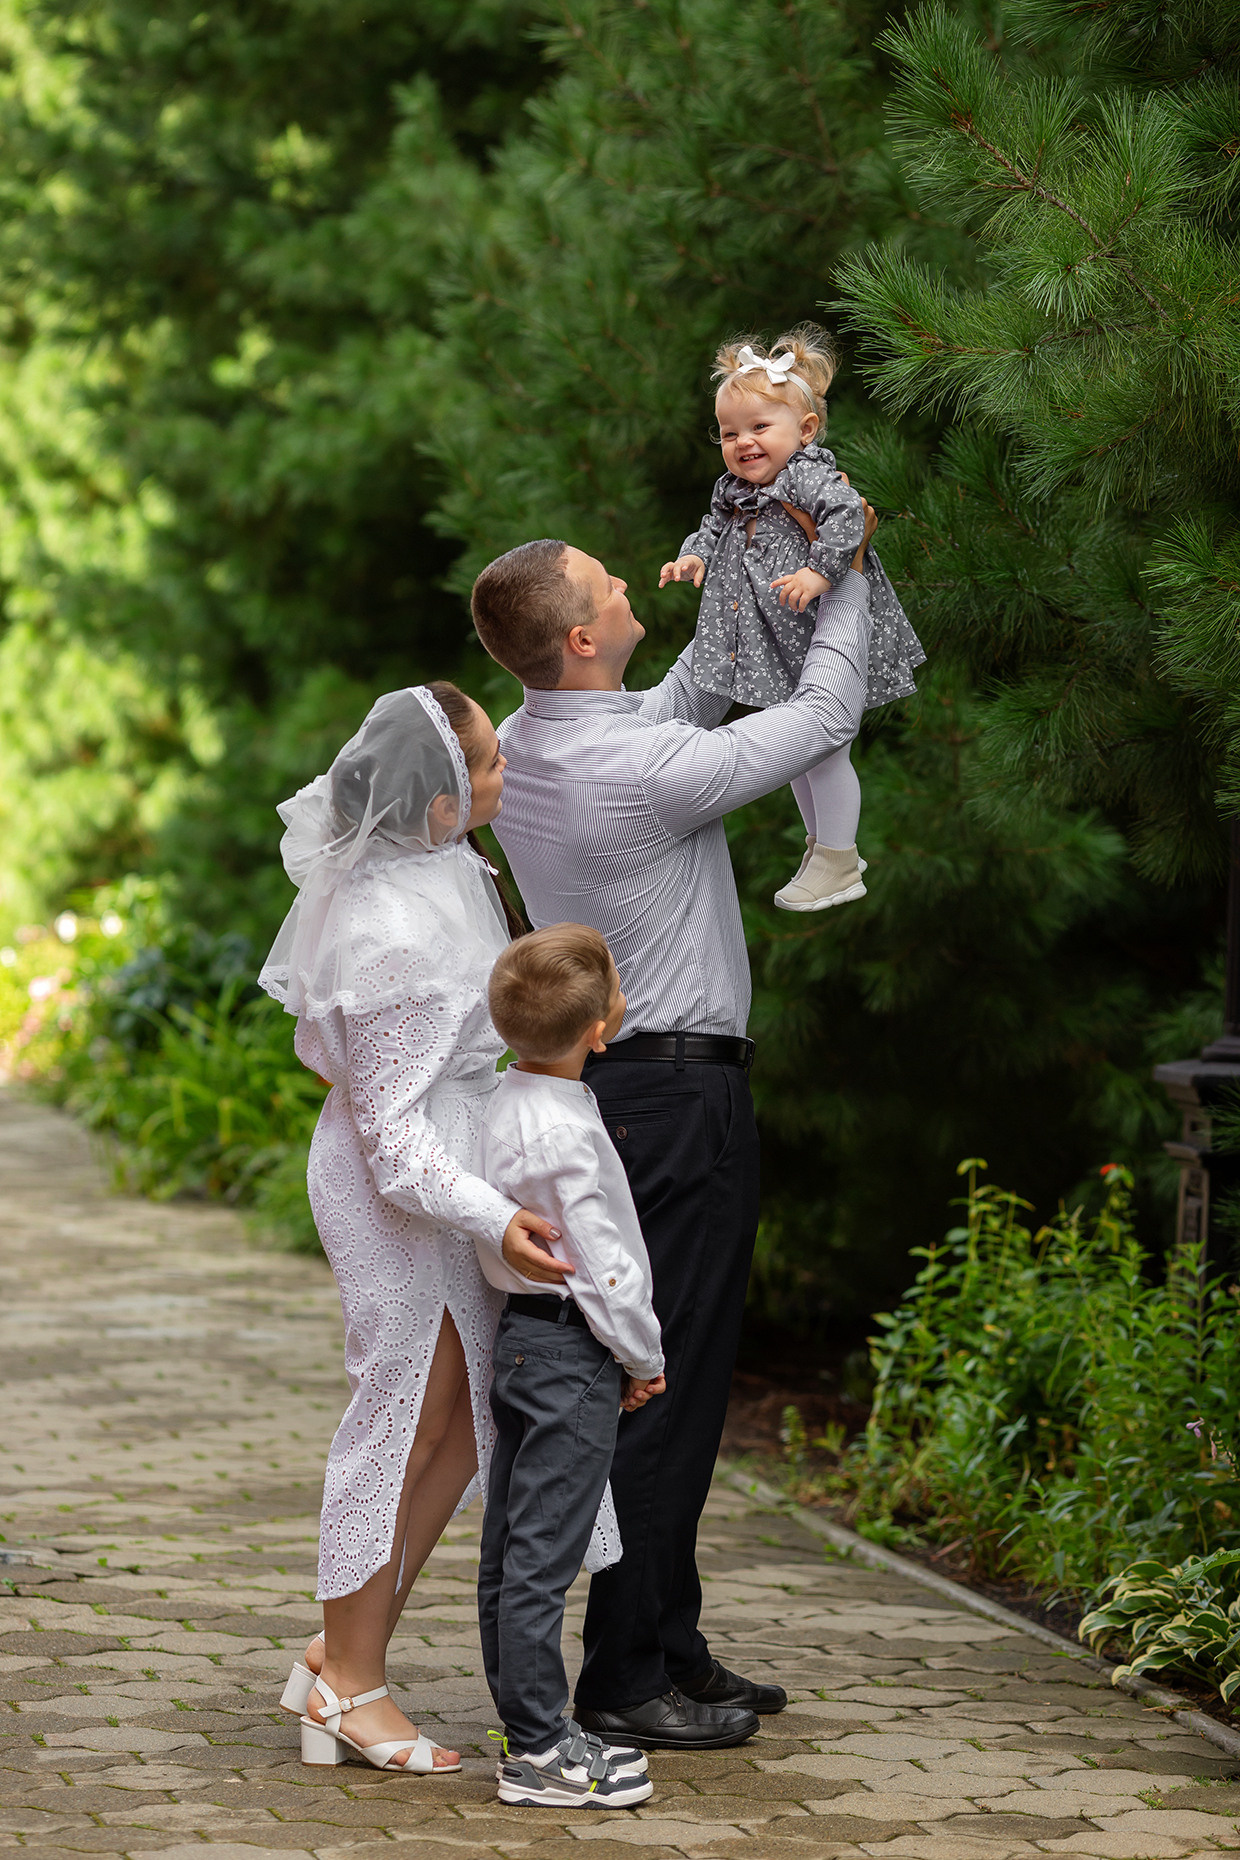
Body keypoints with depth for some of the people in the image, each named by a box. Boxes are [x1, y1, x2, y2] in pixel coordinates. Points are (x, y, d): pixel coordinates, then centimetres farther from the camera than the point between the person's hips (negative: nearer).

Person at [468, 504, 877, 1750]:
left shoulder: (518, 750, 6)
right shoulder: (641, 773, -21)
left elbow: (674, 706, 25)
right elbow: (825, 718, -7)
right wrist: (843, 580, 7)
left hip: (603, 1078, 9)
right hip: (677, 1092, -9)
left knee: (670, 1378, 14)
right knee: (669, 1385, -6)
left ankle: (668, 1648, 20)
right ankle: (625, 1681, -3)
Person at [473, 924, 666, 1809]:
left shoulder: (509, 1102, 9)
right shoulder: (563, 1131, -21)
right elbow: (599, 1262, -19)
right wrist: (642, 1356, -5)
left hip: (521, 1336, 10)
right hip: (572, 1353, -10)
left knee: (510, 1557, 12)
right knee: (540, 1561, -6)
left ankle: (532, 1730, 21)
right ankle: (540, 1750, -3)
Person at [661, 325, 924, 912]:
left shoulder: (810, 477, -17)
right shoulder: (733, 492, 9)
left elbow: (849, 516, -30)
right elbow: (714, 529, 23)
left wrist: (820, 571, -37)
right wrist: (694, 556, 3)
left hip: (824, 638, -9)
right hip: (775, 646, 9)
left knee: (825, 749, -4)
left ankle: (836, 865, 5)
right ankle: (822, 843, 34)